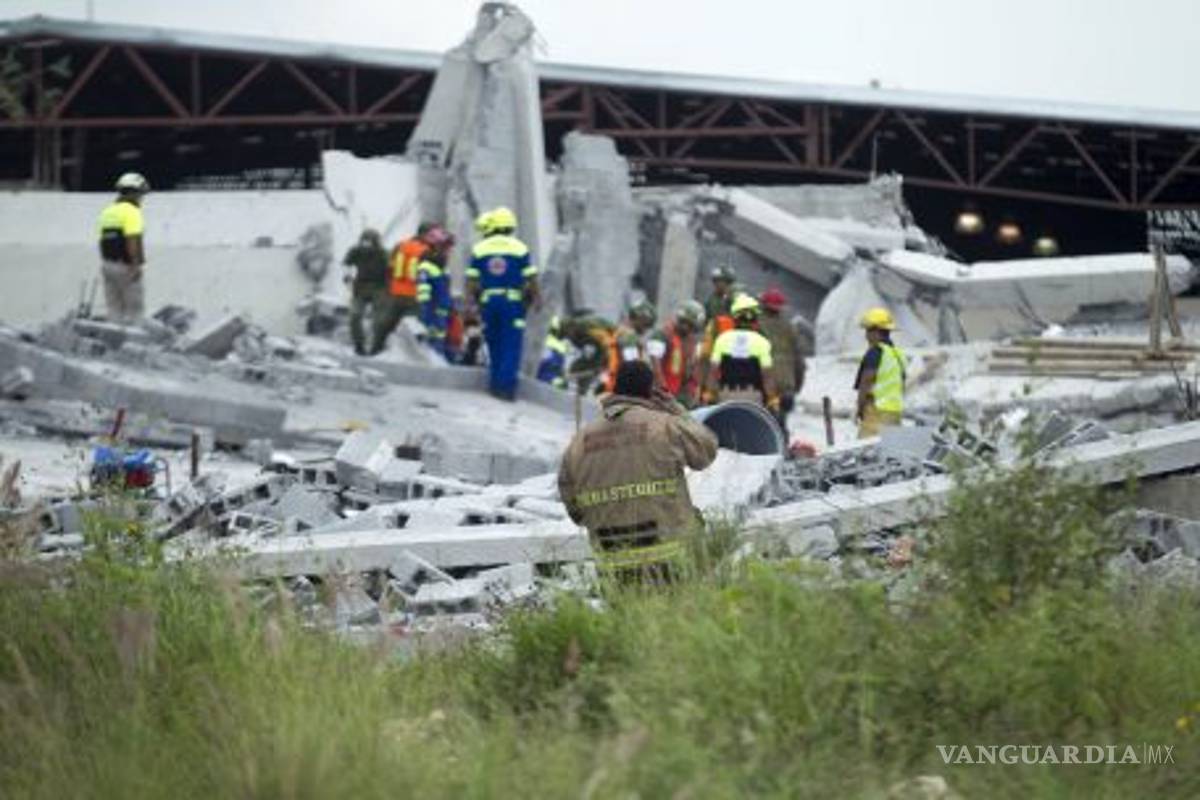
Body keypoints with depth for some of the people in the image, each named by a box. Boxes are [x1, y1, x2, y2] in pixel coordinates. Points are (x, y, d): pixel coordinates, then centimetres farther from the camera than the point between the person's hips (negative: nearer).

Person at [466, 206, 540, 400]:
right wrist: (536, 297, 12)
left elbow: (471, 281, 2)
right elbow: (531, 279, -1)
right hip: (513, 302, -2)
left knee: (494, 346, 13)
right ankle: (507, 385, -8)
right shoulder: (520, 248, 0)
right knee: (511, 347, -1)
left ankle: (495, 384, 17)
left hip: (488, 301, 2)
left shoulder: (479, 249, 5)